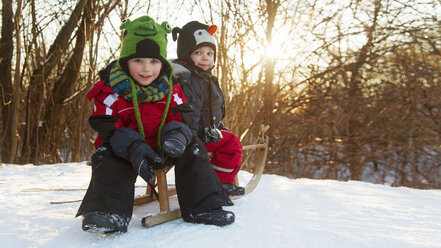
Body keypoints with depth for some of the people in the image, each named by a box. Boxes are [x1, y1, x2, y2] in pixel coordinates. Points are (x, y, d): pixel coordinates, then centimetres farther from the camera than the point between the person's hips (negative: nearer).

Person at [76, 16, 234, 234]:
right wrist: (133, 147, -36)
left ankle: (201, 207, -16)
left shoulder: (169, 87, -2)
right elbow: (106, 127, -17)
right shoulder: (111, 87, -12)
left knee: (192, 147, -16)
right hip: (124, 148, -2)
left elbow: (178, 119, -1)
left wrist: (176, 136, -28)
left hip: (160, 147, 3)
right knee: (108, 153, -32)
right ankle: (109, 210, -33)